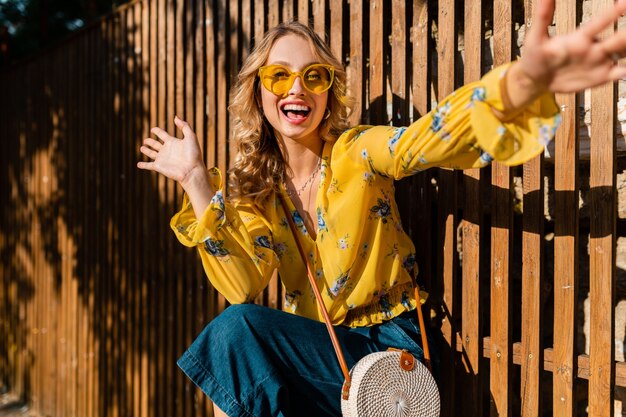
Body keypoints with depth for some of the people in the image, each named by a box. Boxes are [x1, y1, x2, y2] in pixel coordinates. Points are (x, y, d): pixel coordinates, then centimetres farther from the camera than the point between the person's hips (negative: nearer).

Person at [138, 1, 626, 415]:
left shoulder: (357, 153, -10)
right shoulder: (250, 187, 2)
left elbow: (434, 136, -32)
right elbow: (243, 285, -13)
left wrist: (526, 80, -53)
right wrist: (197, 180, -17)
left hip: (384, 344, -4)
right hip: (314, 345, 4)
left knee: (236, 330, -24)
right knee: (234, 325, -25)